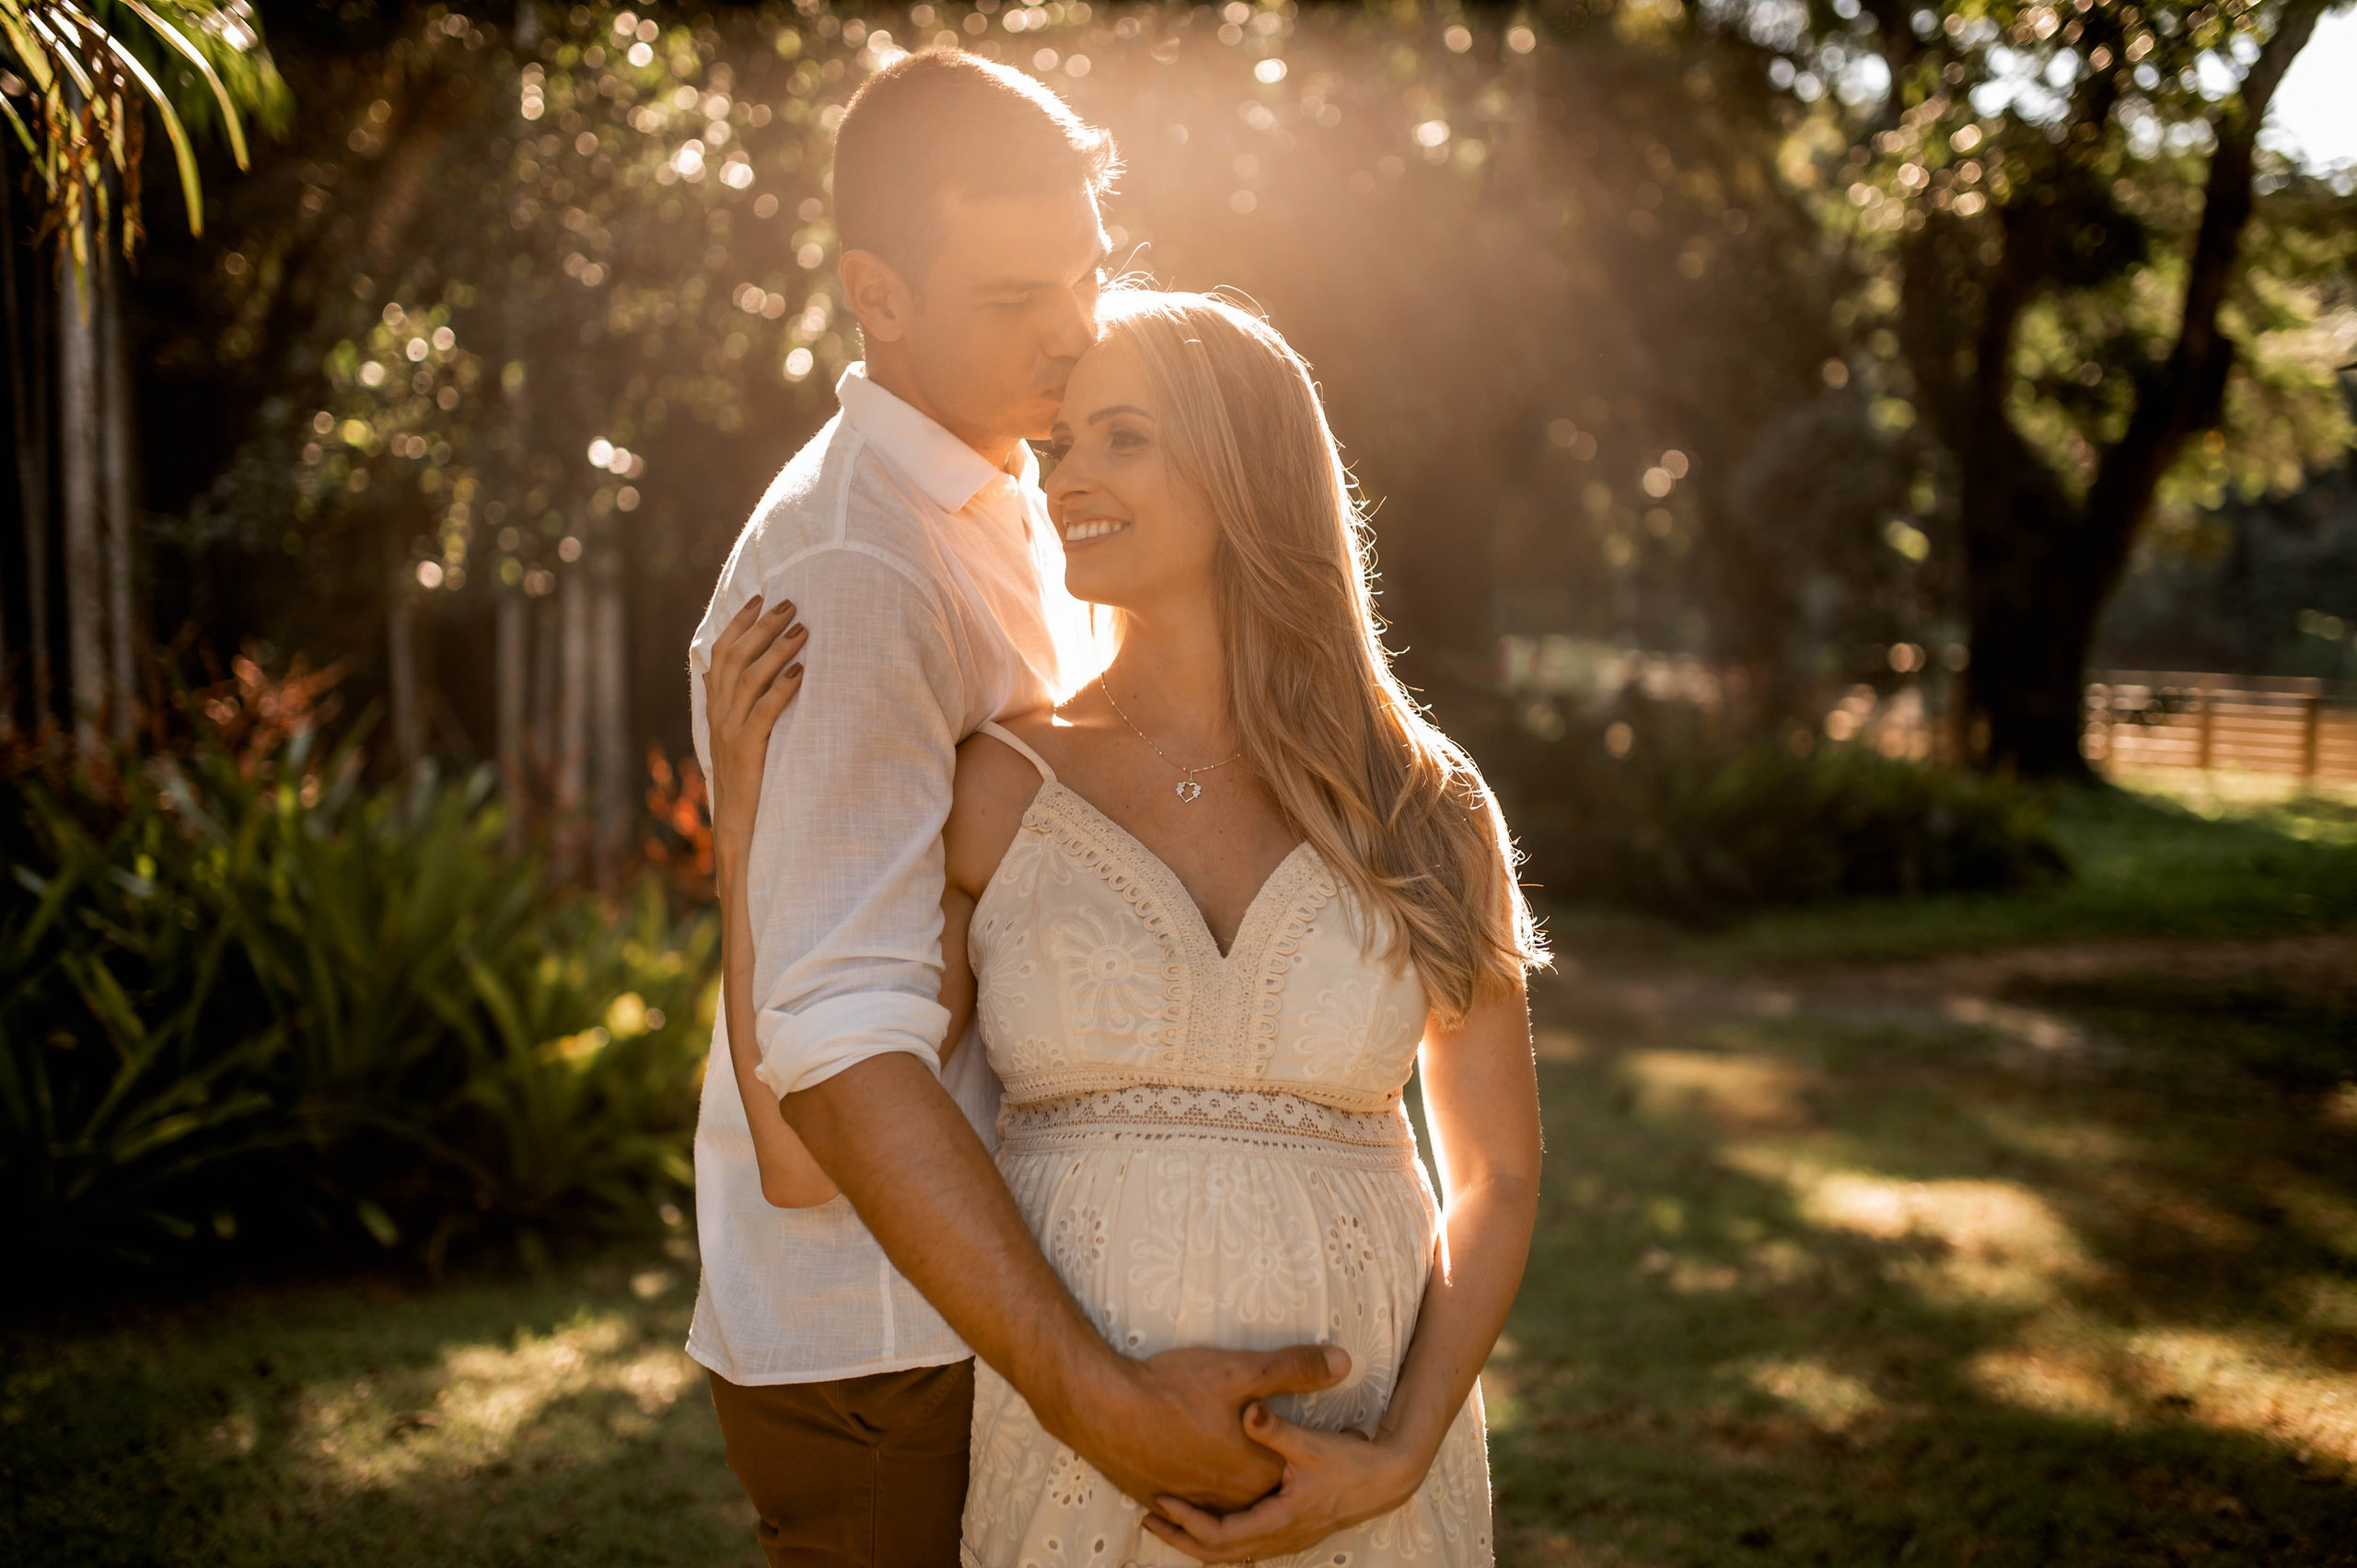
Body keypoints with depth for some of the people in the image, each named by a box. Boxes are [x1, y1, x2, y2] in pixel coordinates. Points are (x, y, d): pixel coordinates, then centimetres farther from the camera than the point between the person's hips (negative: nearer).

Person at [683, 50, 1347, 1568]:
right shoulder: (845, 573, -21)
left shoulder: (1014, 517, 10)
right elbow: (838, 1044, -30)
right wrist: (1097, 1392, -35)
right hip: (879, 1337, -9)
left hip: (991, 1286, 9)